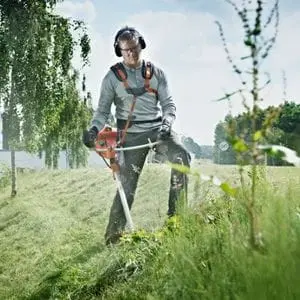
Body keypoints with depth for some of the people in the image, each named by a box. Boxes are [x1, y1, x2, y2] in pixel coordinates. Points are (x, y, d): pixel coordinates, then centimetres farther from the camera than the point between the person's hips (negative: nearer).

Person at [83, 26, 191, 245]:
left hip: (158, 127, 2)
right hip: (132, 134, -2)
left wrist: (167, 123, -17)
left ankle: (176, 211, -16)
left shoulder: (156, 73, 6)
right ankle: (113, 235, 5)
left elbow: (168, 103, 4)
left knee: (181, 156, -25)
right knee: (127, 184, -5)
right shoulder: (113, 77, 1)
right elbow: (103, 109, 2)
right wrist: (94, 129, -18)